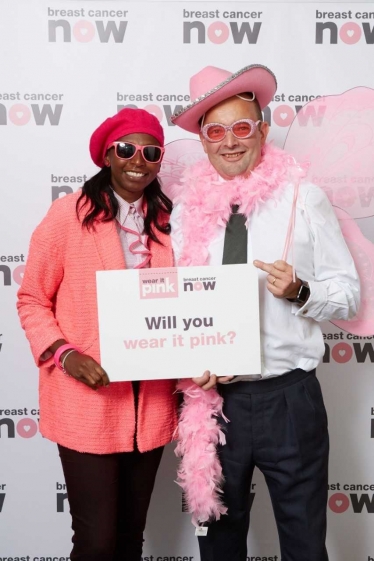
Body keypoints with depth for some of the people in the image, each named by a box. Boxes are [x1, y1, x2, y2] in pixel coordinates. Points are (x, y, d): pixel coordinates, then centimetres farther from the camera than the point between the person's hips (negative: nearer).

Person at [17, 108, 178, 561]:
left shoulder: (167, 220, 6)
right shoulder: (68, 214, -8)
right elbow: (31, 300, -3)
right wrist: (64, 354, -18)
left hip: (151, 405, 5)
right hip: (86, 405, -4)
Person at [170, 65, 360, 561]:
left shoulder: (304, 199, -4)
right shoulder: (187, 211, 2)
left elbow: (348, 293, 0)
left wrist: (300, 292, -20)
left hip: (289, 397, -2)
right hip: (212, 398, 3)